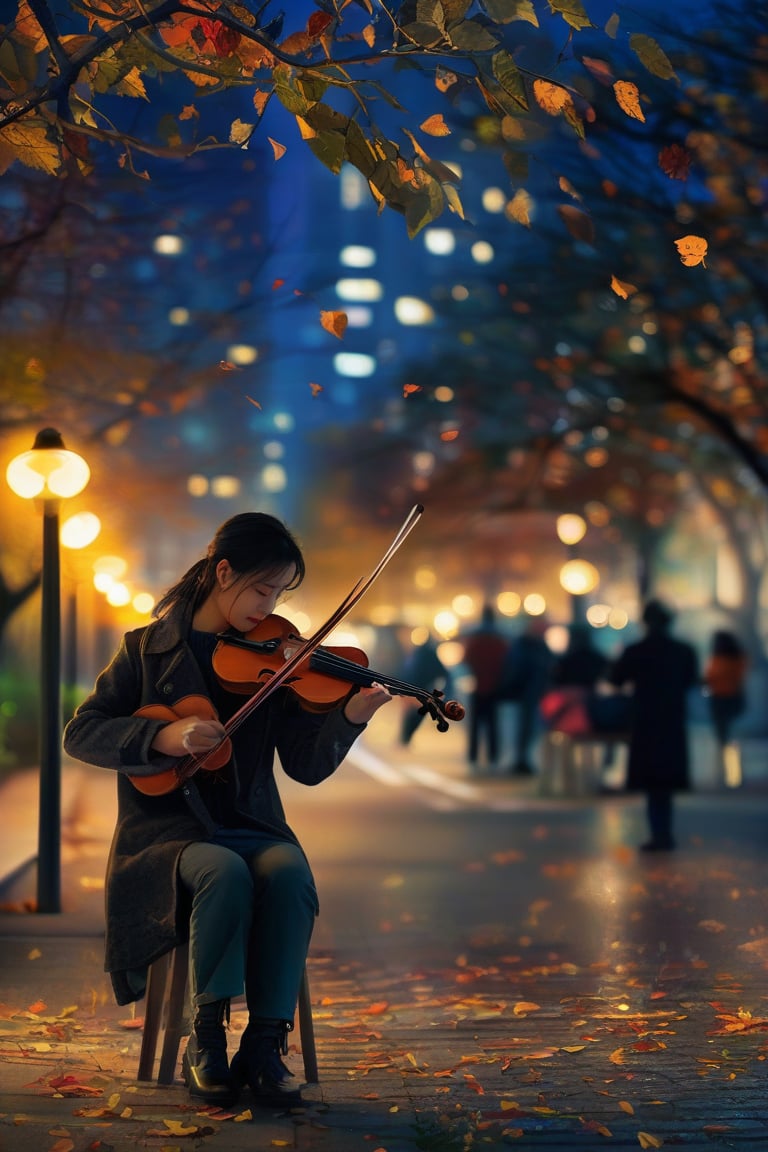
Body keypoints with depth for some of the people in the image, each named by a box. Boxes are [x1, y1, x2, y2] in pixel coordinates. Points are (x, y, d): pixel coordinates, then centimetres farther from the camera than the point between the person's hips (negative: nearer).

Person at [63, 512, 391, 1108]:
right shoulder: (149, 649, 4)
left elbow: (306, 767, 0)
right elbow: (81, 733, -2)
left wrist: (348, 719, -20)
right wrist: (163, 735, -19)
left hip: (252, 827, 2)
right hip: (167, 830, -2)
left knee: (289, 873, -33)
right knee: (226, 874, -36)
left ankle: (265, 1043, -24)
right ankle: (206, 1037, -18)